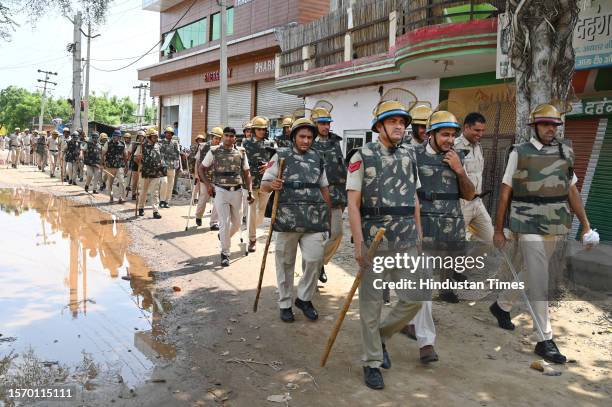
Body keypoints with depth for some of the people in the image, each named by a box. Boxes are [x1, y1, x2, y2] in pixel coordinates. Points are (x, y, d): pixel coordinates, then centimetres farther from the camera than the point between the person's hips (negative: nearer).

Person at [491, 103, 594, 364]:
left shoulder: (565, 153, 8)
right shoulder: (520, 153, -4)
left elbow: (572, 190, 14)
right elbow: (505, 193, -2)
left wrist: (585, 224, 11)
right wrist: (498, 229, -2)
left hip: (556, 227, 5)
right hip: (529, 227, -5)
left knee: (531, 273, 19)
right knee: (540, 283, -6)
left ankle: (502, 305, 41)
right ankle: (545, 340, 2)